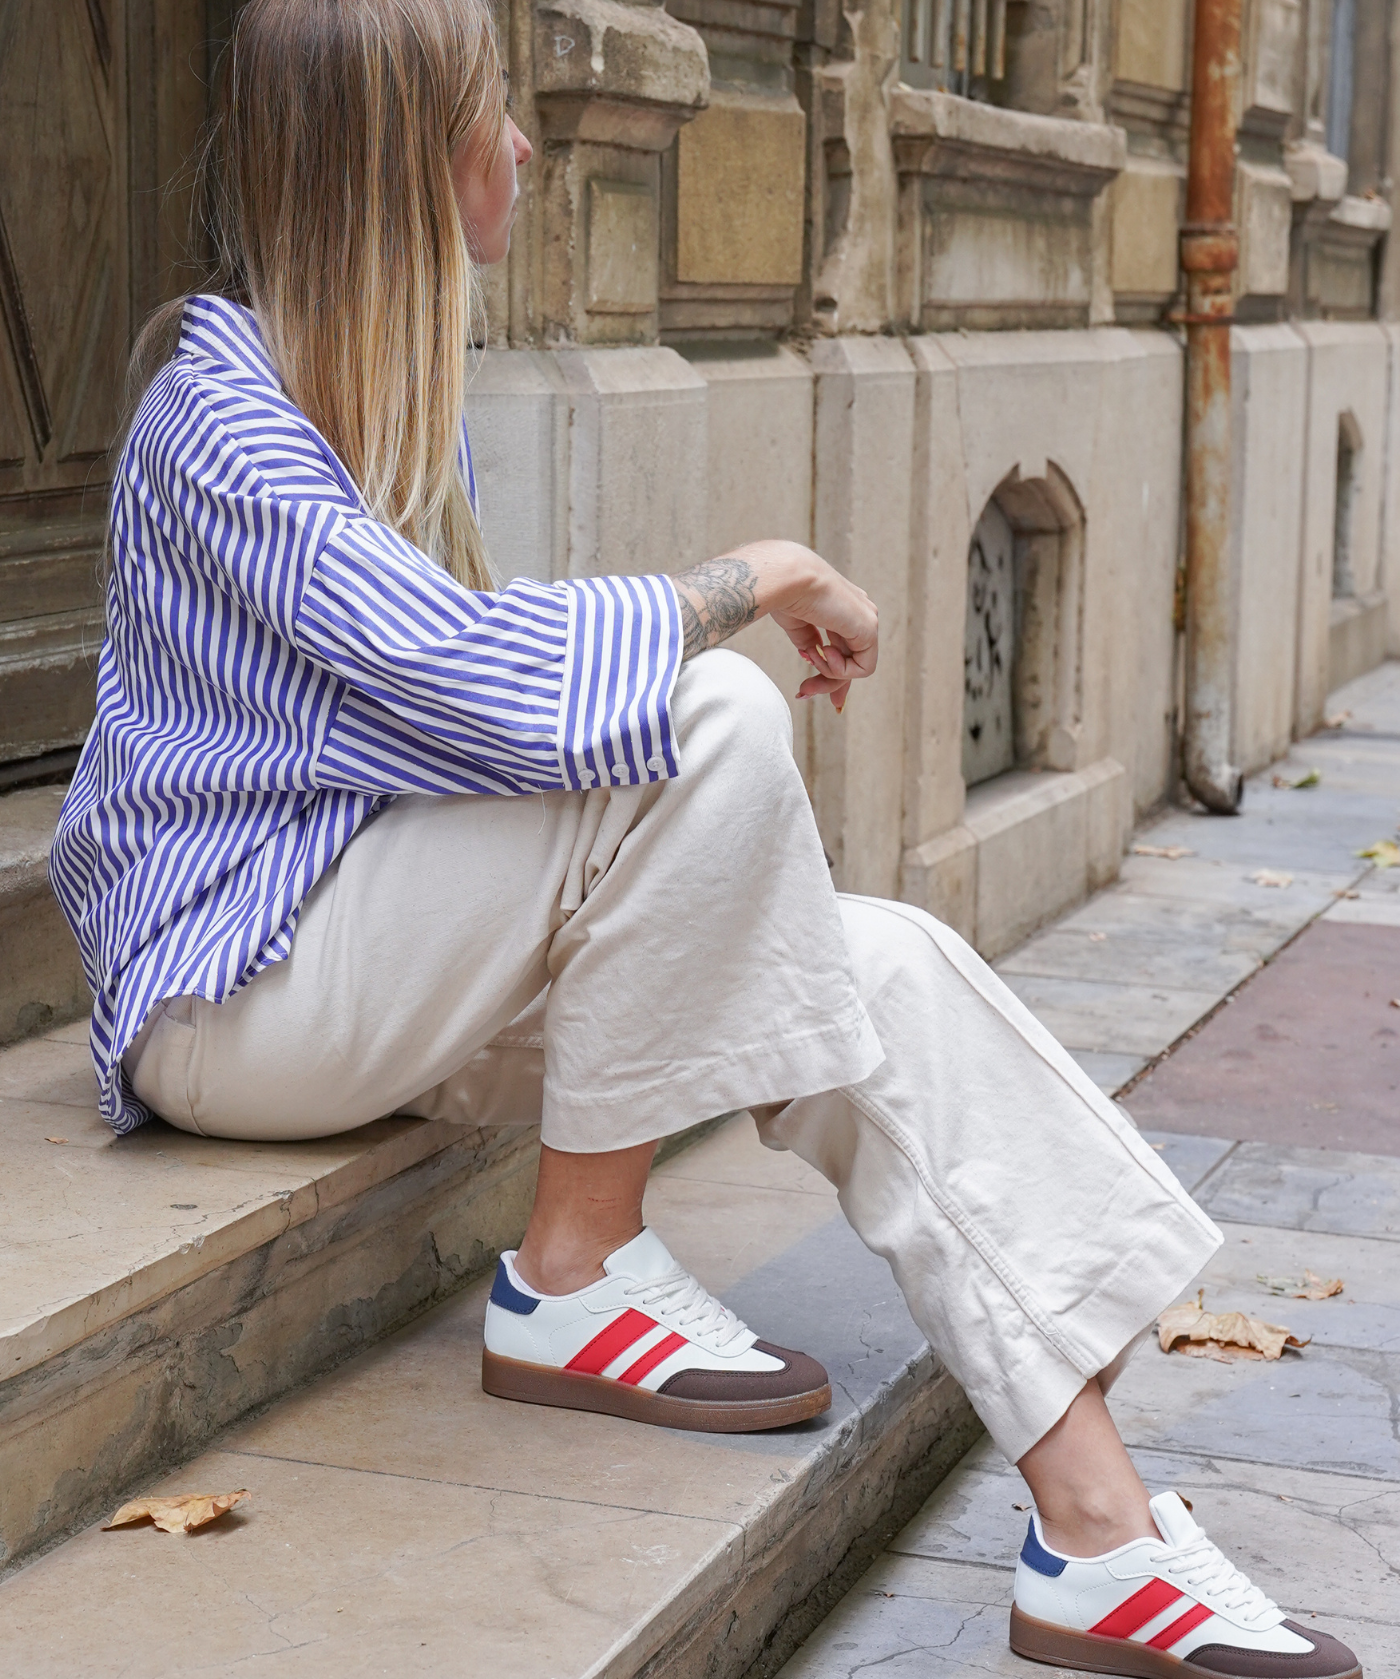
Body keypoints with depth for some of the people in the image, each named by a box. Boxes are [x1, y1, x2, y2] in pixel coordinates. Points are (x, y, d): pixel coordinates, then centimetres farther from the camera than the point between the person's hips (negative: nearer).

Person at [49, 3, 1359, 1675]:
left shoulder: (391, 393, 14)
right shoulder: (218, 420, -17)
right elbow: (482, 676, -31)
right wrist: (753, 579, -19)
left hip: (395, 955, 9)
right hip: (230, 990, -9)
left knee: (892, 971, -10)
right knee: (714, 721, -27)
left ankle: (1099, 1533, -11)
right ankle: (578, 1278, -15)